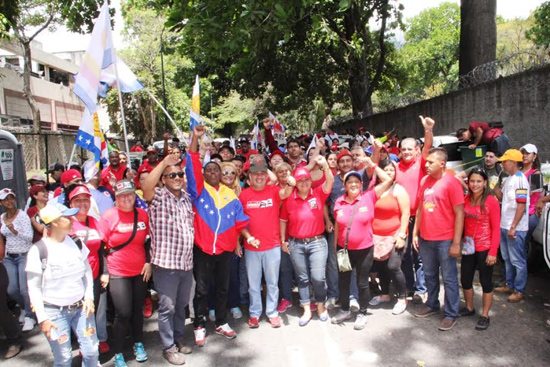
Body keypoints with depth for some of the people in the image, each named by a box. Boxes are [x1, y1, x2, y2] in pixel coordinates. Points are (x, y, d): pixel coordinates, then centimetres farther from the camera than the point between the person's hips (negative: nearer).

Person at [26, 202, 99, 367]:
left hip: (81, 307, 4)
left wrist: (89, 297, 1)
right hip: (55, 311, -4)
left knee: (91, 352, 8)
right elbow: (34, 287, -8)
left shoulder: (76, 242, 0)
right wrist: (42, 318, -9)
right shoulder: (38, 250, -13)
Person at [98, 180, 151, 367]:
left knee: (137, 309, 15)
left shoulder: (143, 214, 0)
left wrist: (148, 262, 3)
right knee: (123, 313, -2)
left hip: (140, 271, 3)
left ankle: (138, 344, 35)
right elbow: (102, 246, -6)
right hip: (117, 273, -3)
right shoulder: (108, 216, -9)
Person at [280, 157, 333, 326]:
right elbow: (283, 220, 7)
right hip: (296, 244, 1)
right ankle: (306, 311, 24)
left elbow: (330, 182, -19)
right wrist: (283, 241, 7)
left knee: (318, 277, -3)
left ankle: (321, 306, 24)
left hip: (317, 242, -1)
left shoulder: (318, 194, -3)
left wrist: (324, 165, -35)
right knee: (302, 278, 11)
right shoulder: (289, 198, -2)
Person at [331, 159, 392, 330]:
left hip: (364, 249, -2)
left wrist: (372, 165, -10)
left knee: (362, 283, 11)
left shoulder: (369, 197, -8)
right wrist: (335, 245, 10)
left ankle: (362, 313, 30)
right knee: (343, 281, 16)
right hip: (344, 249, 3)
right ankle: (344, 310, 37)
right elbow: (337, 225, 7)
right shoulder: (339, 202, -3)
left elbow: (387, 180, -10)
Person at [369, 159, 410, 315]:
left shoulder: (398, 190, -5)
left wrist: (401, 235, -14)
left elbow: (405, 214, -9)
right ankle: (384, 295, 32)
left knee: (393, 267, -9)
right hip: (376, 236, 5)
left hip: (394, 235, -5)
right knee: (381, 266, 13)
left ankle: (402, 298, 10)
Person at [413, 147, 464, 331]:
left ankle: (451, 314, 19)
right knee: (430, 275, 18)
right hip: (425, 238, 6)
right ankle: (432, 305, 35)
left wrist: (456, 243, -14)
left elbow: (459, 213, -13)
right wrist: (415, 233, 11)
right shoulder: (425, 181, 6)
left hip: (445, 240, -6)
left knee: (449, 278, 6)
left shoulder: (451, 182, -12)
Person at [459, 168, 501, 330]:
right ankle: (469, 308, 34)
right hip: (468, 248, 5)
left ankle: (485, 315, 21)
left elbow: (496, 228, -10)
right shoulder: (465, 200, 2)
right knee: (465, 280, 13)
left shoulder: (491, 202, -11)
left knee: (486, 282, 7)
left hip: (485, 249, -5)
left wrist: (493, 252, -13)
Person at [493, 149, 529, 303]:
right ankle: (510, 285, 30)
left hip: (515, 228, -9)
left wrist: (513, 227, -23)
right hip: (504, 226, 9)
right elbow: (502, 197, 19)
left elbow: (522, 205, -21)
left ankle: (519, 291, 11)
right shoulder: (509, 179, 13)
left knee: (517, 260, 1)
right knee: (507, 258, 18)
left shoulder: (520, 179, -16)